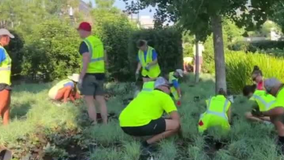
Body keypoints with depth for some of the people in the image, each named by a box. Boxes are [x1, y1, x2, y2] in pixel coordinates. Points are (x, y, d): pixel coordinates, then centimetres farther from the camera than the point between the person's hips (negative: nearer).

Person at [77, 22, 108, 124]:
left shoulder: (85, 43, -13)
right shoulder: (98, 41, 11)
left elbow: (86, 62, -21)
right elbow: (104, 58, 18)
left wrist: (80, 78, -18)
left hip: (89, 74, -8)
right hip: (100, 74, 8)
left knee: (89, 101, -3)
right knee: (101, 100, 11)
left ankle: (94, 125, -5)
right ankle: (105, 124, 13)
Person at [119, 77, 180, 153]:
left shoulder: (143, 94, 30)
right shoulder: (164, 96, 10)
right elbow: (176, 119, 4)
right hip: (139, 125, -8)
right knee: (176, 125, 0)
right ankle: (147, 144, -4)